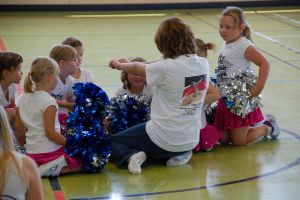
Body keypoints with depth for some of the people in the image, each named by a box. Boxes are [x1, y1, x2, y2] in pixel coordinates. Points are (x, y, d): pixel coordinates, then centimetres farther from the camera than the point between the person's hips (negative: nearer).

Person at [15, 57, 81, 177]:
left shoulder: (23, 99, 6)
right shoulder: (48, 101, -16)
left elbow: (19, 126, 12)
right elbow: (50, 132, -19)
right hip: (49, 153, -8)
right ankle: (44, 170, -10)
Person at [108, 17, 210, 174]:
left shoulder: (166, 68, -19)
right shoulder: (203, 64, -4)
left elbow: (136, 69, 1)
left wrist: (119, 65, 20)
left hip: (163, 139, -5)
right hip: (191, 140, 5)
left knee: (112, 143, 13)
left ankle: (131, 156, -14)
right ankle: (180, 155, 11)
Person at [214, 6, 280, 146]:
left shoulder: (244, 46, -18)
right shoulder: (226, 45, 6)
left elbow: (264, 64, -24)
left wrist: (259, 87, -29)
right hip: (225, 100, 8)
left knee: (238, 141, 1)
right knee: (223, 139, 10)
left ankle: (268, 127, 23)